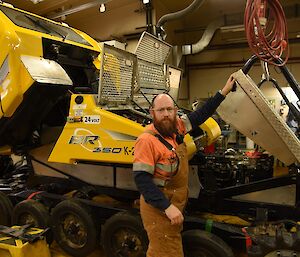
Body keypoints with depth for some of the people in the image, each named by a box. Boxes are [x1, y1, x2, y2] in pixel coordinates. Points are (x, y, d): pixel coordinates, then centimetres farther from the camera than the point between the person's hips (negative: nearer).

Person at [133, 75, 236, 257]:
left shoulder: (176, 127, 0)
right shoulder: (147, 140, -22)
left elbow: (201, 115, 11)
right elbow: (142, 179, -26)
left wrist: (224, 92, 11)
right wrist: (167, 207, -28)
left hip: (176, 204, 7)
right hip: (159, 208, -7)